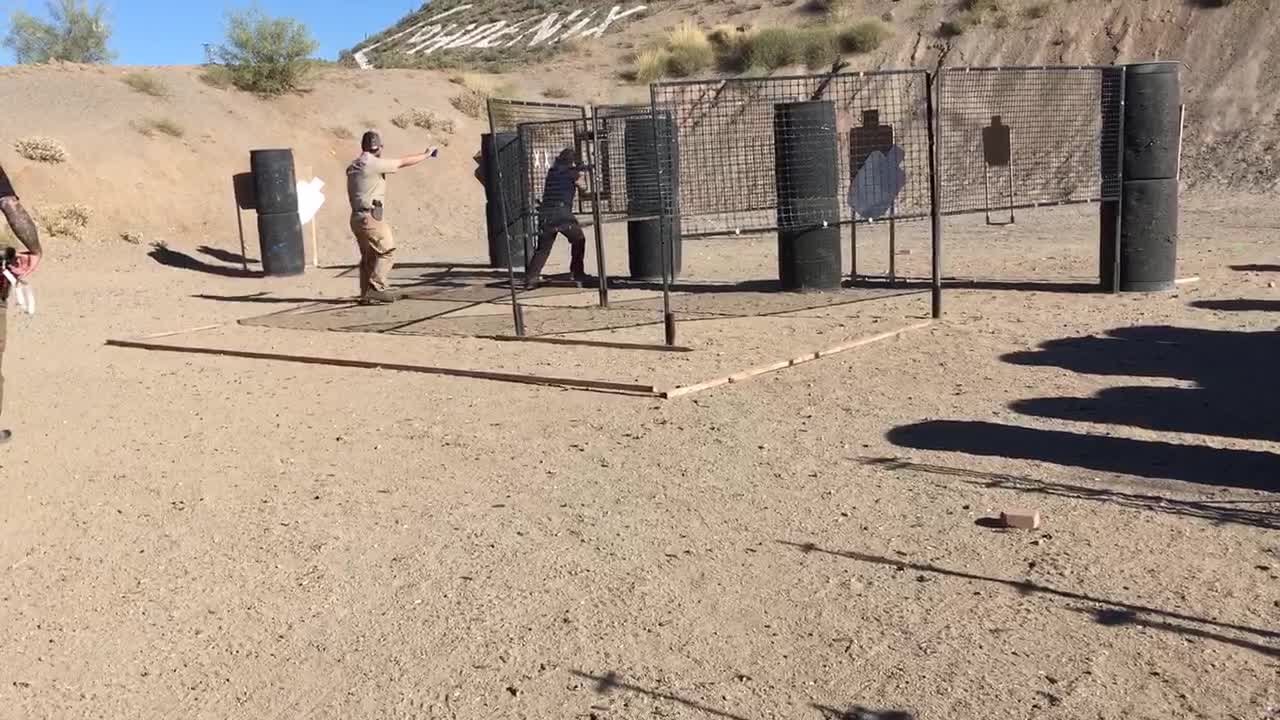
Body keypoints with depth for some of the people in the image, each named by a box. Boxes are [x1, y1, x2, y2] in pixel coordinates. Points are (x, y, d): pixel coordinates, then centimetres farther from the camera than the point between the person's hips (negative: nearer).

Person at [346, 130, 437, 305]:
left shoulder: (353, 166, 15)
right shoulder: (374, 163, -10)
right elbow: (403, 163, -3)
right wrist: (426, 155, 9)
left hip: (357, 217, 9)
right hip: (370, 216, -9)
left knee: (368, 256, 12)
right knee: (387, 250, -3)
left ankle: (366, 295, 12)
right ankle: (376, 287, -9)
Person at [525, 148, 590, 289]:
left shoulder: (552, 171, 17)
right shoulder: (572, 172, 5)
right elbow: (583, 188, 21)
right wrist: (580, 175, 38)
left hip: (545, 215, 4)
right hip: (562, 214, -4)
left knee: (542, 248, 9)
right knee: (578, 240, 17)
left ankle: (531, 278, -5)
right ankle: (577, 274, 16)